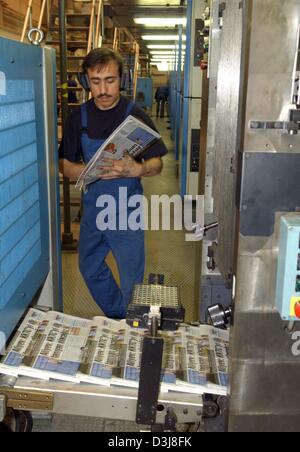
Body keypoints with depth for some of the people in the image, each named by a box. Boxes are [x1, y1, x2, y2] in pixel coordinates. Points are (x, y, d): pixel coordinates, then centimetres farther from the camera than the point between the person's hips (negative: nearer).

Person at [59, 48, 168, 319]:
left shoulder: (135, 115, -10)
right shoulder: (79, 117, -1)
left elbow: (157, 164, -7)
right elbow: (66, 166, 0)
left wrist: (135, 169, -30)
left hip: (126, 210, -4)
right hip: (92, 207, 4)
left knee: (132, 280, 6)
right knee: (90, 268, 18)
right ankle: (118, 318, 40)